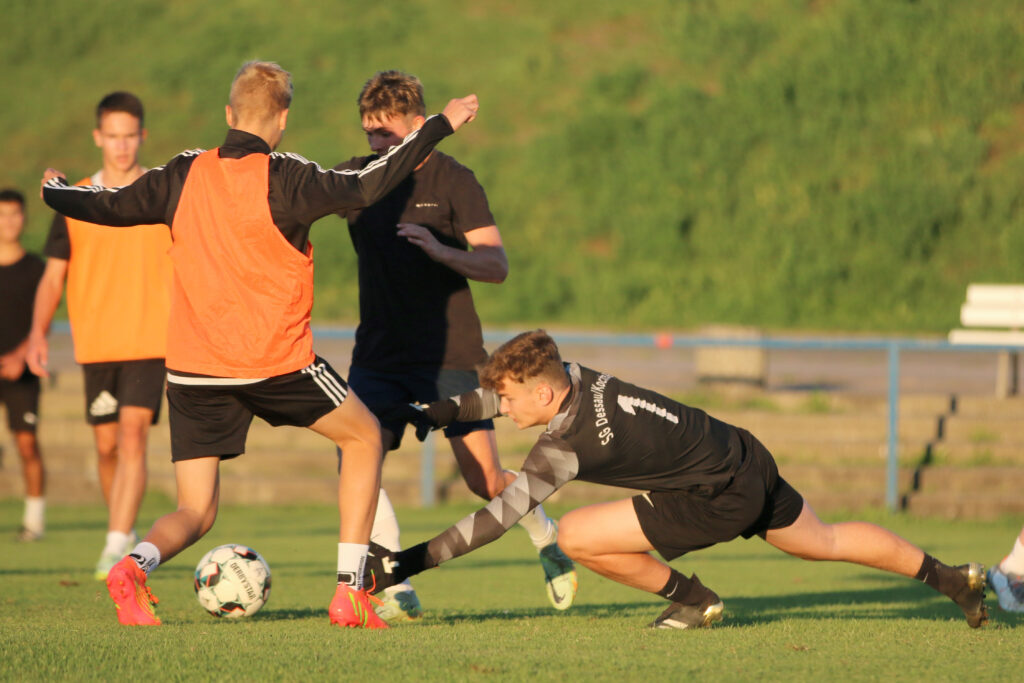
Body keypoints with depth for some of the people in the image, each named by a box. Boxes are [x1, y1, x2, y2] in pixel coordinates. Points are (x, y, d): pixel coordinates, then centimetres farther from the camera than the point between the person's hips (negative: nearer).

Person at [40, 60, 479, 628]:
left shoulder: (184, 176, 4)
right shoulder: (282, 178, -10)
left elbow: (107, 208, 12)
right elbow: (365, 187, -14)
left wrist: (53, 188, 33)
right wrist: (440, 126, -6)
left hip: (190, 370, 4)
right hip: (275, 363, -4)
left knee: (195, 513, 9)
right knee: (364, 437, 20)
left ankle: (136, 564, -26)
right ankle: (350, 592, 11)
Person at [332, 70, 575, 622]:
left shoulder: (452, 181, -8)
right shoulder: (355, 179, 3)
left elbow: (497, 265, -13)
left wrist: (440, 249, -31)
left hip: (451, 352, -3)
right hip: (379, 355, 3)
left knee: (486, 482, -2)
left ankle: (547, 536, 31)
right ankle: (398, 593, -13)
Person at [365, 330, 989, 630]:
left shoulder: (568, 445, -24)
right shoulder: (572, 376, -4)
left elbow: (501, 515, -27)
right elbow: (505, 392, 16)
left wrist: (416, 560, -26)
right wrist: (434, 415, 7)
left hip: (719, 501, -9)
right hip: (743, 455, 9)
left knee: (577, 538, -11)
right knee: (826, 541, 28)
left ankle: (692, 599, 5)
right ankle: (951, 577, 36)